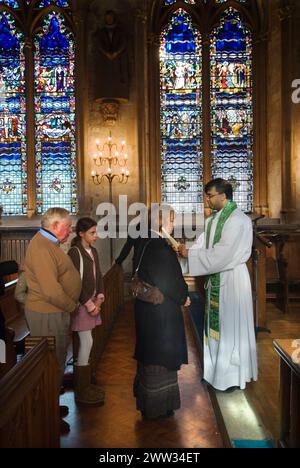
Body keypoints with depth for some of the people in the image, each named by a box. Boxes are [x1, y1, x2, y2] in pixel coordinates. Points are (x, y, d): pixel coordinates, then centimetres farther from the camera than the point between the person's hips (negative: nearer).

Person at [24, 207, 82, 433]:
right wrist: (72, 306, -14)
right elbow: (51, 291, -29)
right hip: (47, 315, -10)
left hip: (56, 313, 10)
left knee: (57, 363, 21)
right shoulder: (41, 248, -23)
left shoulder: (49, 244, 13)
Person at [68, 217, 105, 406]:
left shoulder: (93, 251, 10)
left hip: (92, 301, 7)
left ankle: (86, 384, 22)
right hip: (81, 303, -7)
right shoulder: (75, 252, -14)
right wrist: (89, 305, -15)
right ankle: (82, 391, 7)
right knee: (87, 342, -4)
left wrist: (99, 297, 0)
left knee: (86, 342, 11)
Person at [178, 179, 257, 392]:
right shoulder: (214, 219, 7)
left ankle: (233, 376, 21)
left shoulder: (239, 220, -18)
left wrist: (190, 254, -19)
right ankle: (217, 368, 33)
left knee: (231, 325, 4)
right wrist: (186, 250, -11)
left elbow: (222, 255, -23)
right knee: (216, 324, 16)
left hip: (232, 278, -8)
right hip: (216, 277, 8)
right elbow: (203, 245, 6)